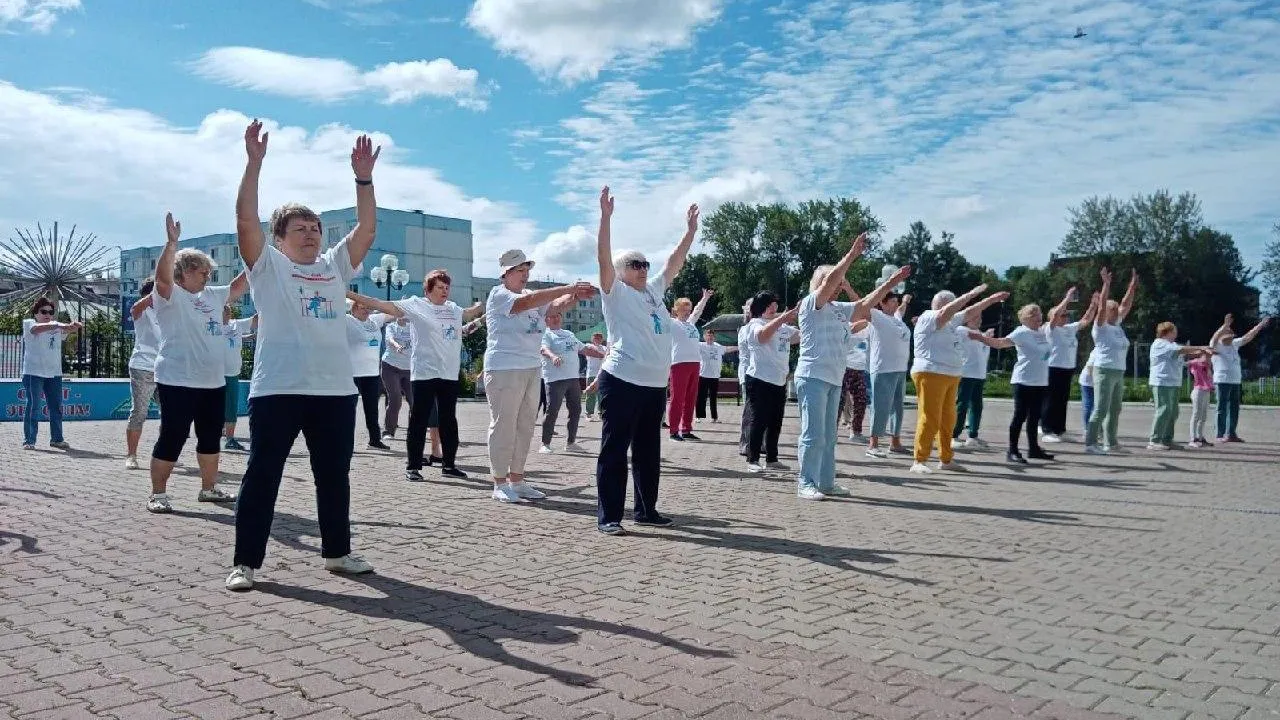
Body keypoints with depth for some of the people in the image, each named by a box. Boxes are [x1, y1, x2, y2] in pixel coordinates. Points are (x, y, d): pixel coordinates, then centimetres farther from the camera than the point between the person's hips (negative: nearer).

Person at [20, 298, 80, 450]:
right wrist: (57, 325, -38)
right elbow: (37, 328, -21)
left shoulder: (57, 326, 14)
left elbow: (68, 329, -4)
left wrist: (75, 327, -29)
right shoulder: (28, 323, 0)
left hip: (54, 373, 5)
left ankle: (57, 439, 19)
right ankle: (28, 440, 2)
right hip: (33, 373, -5)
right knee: (32, 407, -4)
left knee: (56, 407, 9)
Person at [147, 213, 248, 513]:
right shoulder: (170, 295, -7)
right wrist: (171, 242, -34)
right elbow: (163, 276, -26)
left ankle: (209, 488, 27)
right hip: (178, 382, -7)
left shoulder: (213, 296, 14)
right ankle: (157, 494, 7)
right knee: (172, 439, -4)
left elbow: (240, 285, 20)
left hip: (213, 383, 8)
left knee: (211, 438, 15)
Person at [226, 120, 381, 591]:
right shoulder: (268, 266, 5)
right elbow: (245, 219, -8)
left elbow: (366, 228, 9)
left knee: (334, 476, 13)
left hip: (335, 389, 5)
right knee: (262, 475, 0)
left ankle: (337, 552, 26)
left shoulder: (334, 267, 15)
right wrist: (255, 162, -13)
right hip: (278, 389, -4)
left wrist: (363, 178, 1)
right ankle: (245, 562, 9)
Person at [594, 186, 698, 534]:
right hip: (622, 381, -7)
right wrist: (605, 216, -21)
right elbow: (604, 258, -14)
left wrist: (690, 231, 19)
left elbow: (674, 263, 23)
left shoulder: (654, 291, 17)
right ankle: (608, 515, 2)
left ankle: (646, 509, 25)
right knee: (614, 450, -3)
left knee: (649, 451, 14)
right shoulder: (616, 292, -1)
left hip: (655, 384, 7)